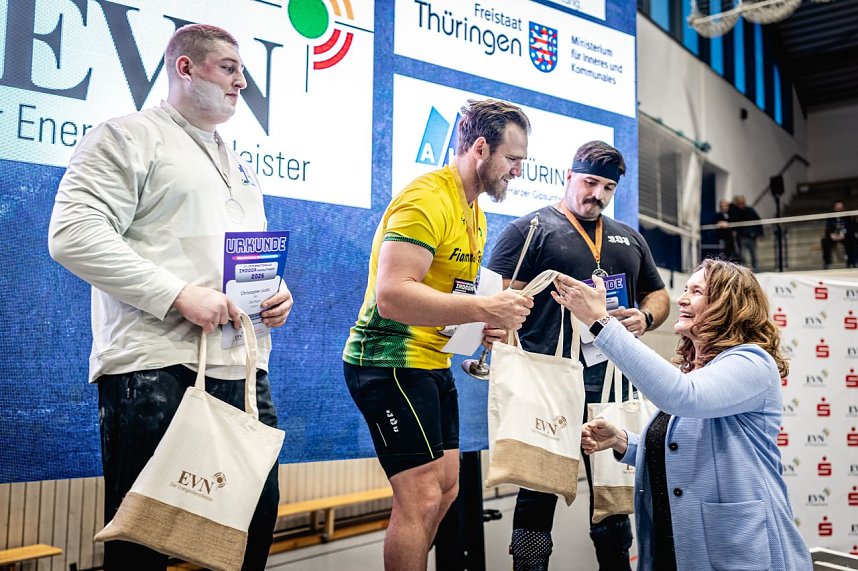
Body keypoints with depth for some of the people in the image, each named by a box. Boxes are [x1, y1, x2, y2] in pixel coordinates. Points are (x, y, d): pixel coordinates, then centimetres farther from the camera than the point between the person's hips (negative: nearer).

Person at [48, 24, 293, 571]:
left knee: (257, 523, 12)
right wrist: (179, 294, -19)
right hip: (159, 367, -7)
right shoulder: (130, 136, 0)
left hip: (244, 368, 8)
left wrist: (277, 289, 7)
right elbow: (74, 234, -13)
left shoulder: (240, 166, 24)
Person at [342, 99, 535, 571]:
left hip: (432, 362, 10)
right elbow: (392, 296, -29)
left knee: (445, 487, 16)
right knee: (421, 497, -9)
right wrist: (484, 309, -29)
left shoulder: (472, 209, 14)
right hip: (390, 361, -10)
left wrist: (482, 328, 2)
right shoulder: (427, 198, -18)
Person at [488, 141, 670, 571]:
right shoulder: (530, 229, 1)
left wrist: (646, 317, 2)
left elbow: (658, 294, 26)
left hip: (613, 386, 6)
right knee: (540, 490, 2)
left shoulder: (629, 240, 19)